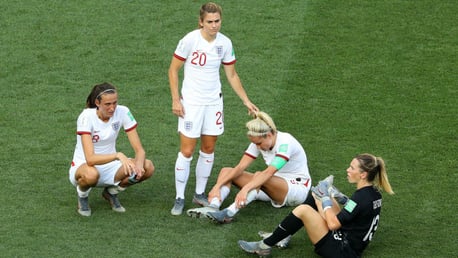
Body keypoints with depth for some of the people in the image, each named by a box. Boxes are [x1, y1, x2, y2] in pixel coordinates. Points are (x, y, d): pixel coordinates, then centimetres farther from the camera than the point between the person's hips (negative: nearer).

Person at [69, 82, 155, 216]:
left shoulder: (122, 112, -13)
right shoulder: (86, 117, -24)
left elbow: (139, 150, -13)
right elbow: (90, 159, -34)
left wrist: (138, 165, -35)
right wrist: (118, 155, -47)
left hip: (110, 166, 4)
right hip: (83, 166, -4)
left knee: (148, 167, -21)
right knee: (91, 174, -42)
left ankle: (112, 192, 6)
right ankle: (82, 196, -3)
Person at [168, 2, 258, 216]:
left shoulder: (224, 43, -2)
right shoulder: (190, 40, -14)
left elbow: (232, 75, 9)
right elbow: (173, 70, -7)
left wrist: (246, 101, 7)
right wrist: (175, 100, -11)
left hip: (214, 102, 4)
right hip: (191, 102, -4)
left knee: (208, 149, 10)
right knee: (186, 151, -3)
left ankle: (200, 194, 24)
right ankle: (179, 198, 6)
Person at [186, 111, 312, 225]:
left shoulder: (285, 142, -26)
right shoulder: (259, 141, -5)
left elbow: (269, 173, -39)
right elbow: (239, 168, -12)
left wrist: (245, 189, -51)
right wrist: (217, 186, -25)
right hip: (275, 184, 8)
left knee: (258, 175, -38)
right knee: (226, 171, -7)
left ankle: (228, 213, -48)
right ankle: (213, 207, -31)